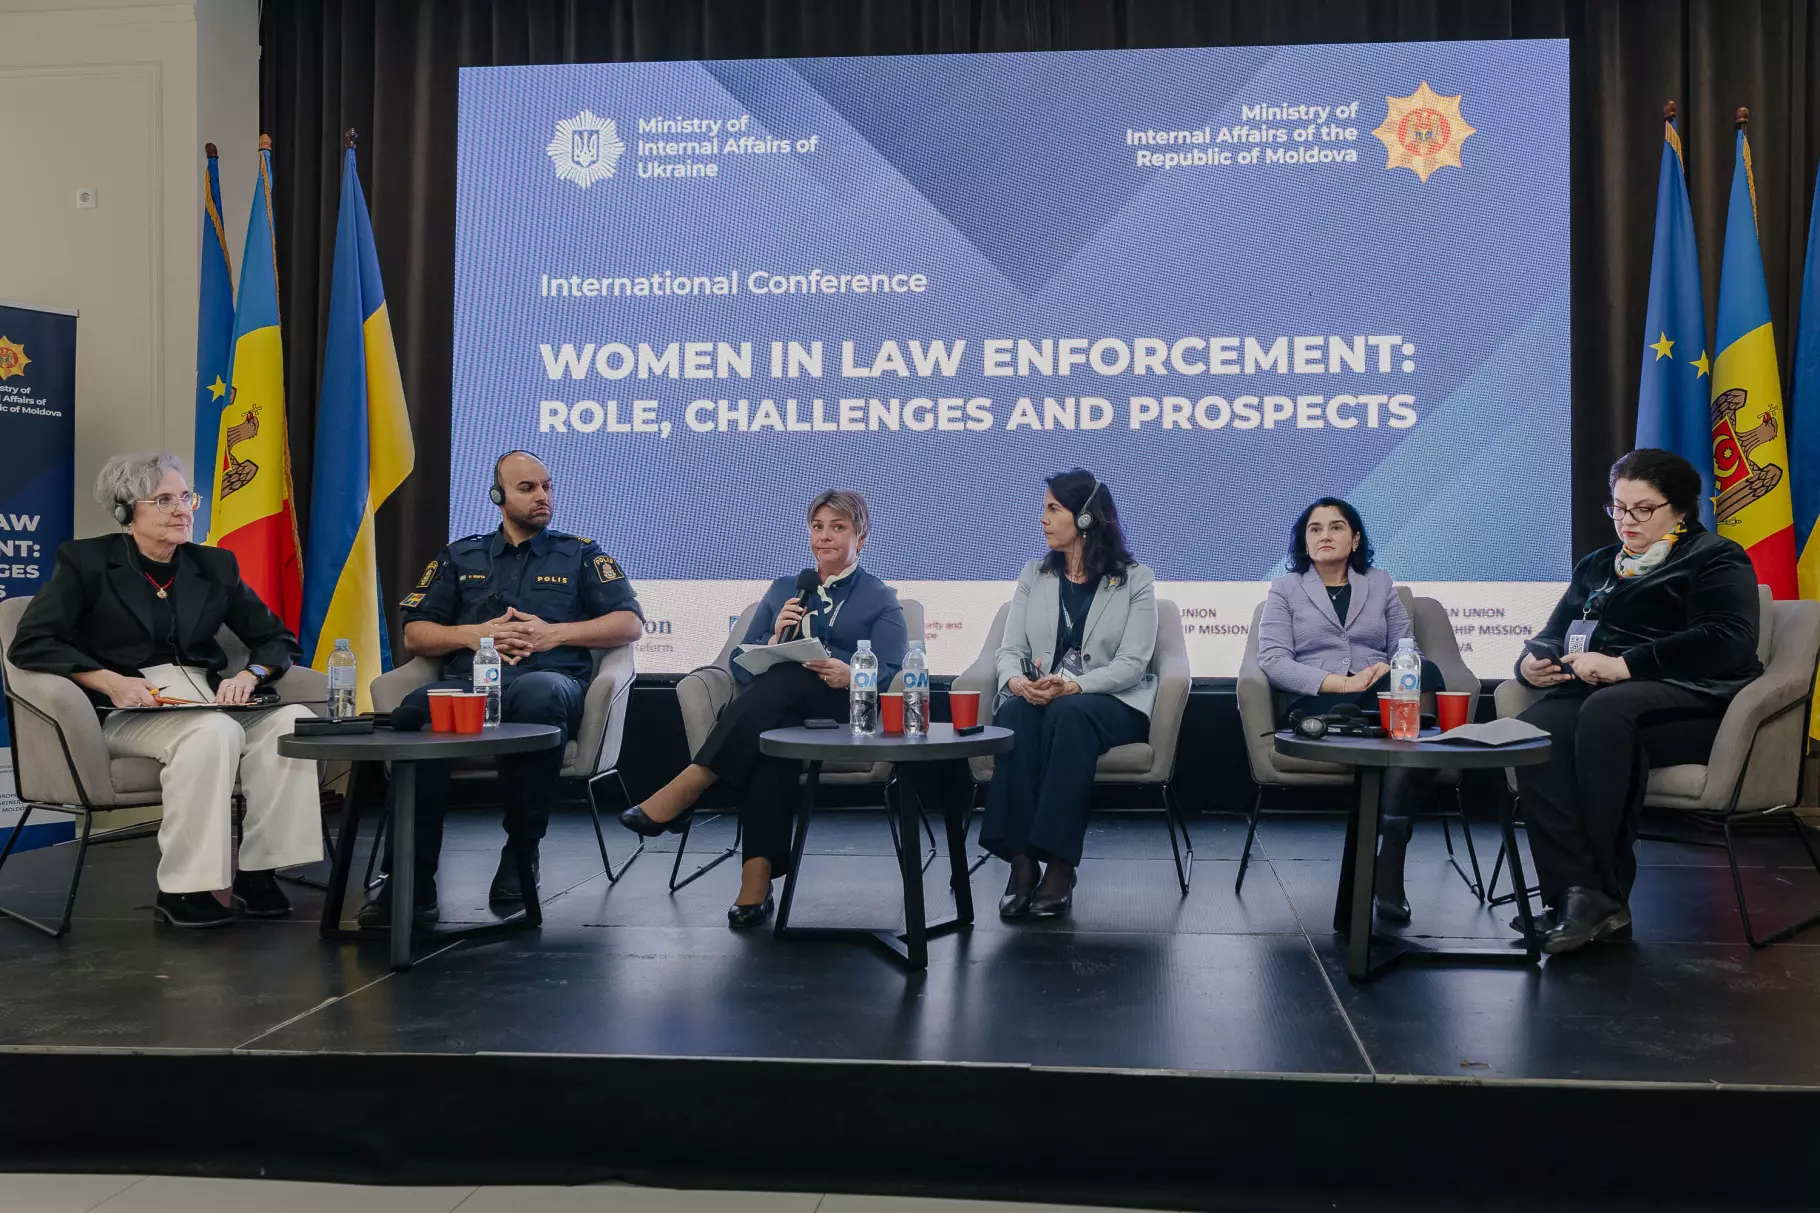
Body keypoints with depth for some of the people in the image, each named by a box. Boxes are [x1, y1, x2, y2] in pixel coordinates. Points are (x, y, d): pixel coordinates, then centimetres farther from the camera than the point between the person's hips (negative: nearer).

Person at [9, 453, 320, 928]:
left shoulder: (214, 567, 15)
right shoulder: (86, 562, 5)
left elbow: (278, 640, 16)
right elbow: (31, 643, -4)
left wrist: (250, 674, -7)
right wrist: (110, 681, -19)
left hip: (206, 702, 4)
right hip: (123, 712, -4)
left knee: (294, 720, -26)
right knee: (214, 732, -36)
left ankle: (256, 872, -19)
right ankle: (180, 889, -26)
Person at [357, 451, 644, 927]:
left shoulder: (580, 554, 22)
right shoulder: (461, 556, 27)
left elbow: (630, 623, 10)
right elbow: (414, 634, 20)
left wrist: (554, 633, -2)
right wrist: (473, 634, 1)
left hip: (549, 678, -1)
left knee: (538, 692, -42)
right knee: (417, 709, -36)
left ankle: (521, 854, -25)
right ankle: (410, 883, -33)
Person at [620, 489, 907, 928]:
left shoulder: (881, 600, 17)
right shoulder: (782, 590, 26)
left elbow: (889, 674, 1)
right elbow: (741, 664, 15)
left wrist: (850, 675, -21)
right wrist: (775, 639, -6)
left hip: (842, 713, -2)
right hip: (770, 710, 2)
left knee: (781, 679, -35)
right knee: (772, 729, -36)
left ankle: (684, 790, -41)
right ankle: (756, 883, -46)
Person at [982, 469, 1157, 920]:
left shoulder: (1136, 579, 2)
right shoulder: (1034, 574, 15)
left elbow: (1131, 663, -8)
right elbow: (1010, 649, 7)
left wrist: (1072, 686, -25)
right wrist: (1017, 681, -18)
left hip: (1112, 703, -3)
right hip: (1036, 697, 3)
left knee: (1069, 714, -37)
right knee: (1015, 713, -33)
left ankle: (1059, 866, -37)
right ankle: (1021, 861, -37)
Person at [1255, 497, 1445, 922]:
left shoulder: (1380, 584, 24)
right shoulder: (1285, 589, 15)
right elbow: (1272, 659, -1)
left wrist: (1389, 670, -11)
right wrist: (1339, 683, -14)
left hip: (1382, 696, 3)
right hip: (1316, 706, -3)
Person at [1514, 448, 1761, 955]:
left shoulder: (1715, 558, 10)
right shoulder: (1597, 566, 30)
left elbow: (1727, 642, -8)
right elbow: (1554, 633, 27)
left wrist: (1626, 665, -18)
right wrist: (1533, 659, 1)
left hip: (1689, 701, -5)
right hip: (1593, 692, 5)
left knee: (1606, 709, -40)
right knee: (1534, 728, -32)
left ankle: (1602, 893, -37)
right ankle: (1579, 896, -41)